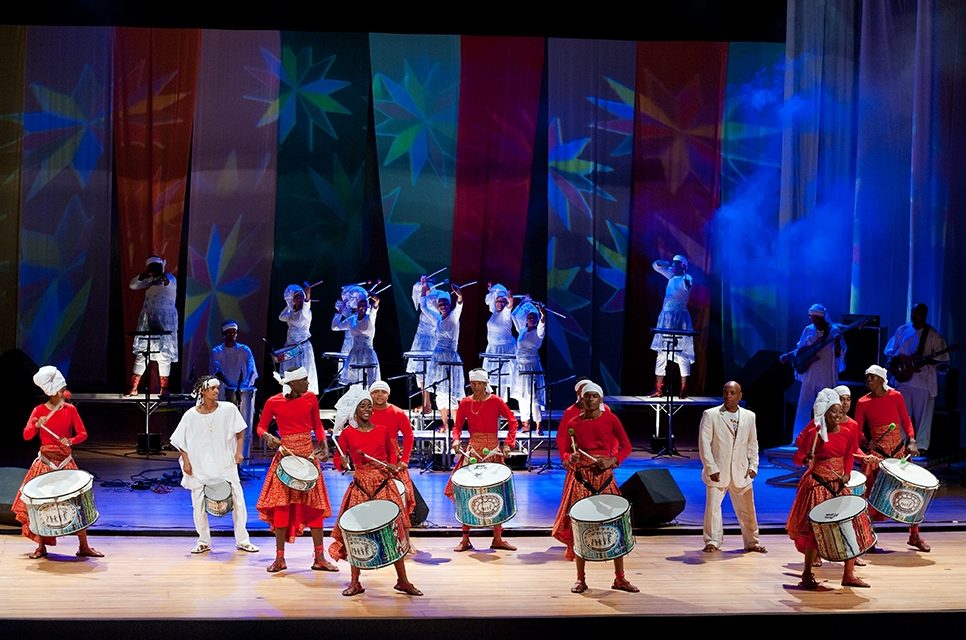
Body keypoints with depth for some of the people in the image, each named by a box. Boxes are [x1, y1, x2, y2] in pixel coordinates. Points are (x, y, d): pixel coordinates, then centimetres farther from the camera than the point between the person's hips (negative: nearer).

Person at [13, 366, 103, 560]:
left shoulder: (70, 409, -1)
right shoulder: (39, 410, -3)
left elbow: (83, 434, 0)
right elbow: (26, 436, -9)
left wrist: (70, 440, -20)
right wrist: (37, 425, -28)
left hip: (65, 462, 0)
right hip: (45, 462, 0)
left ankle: (84, 546, 5)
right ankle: (41, 546, 14)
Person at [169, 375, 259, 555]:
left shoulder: (229, 409, -6)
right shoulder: (191, 415, -6)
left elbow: (240, 431, 5)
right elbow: (181, 442, 2)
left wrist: (239, 451, -4)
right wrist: (186, 462, -5)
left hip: (225, 464, 0)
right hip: (199, 467, 0)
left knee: (238, 500, -1)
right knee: (198, 504, 5)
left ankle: (242, 540, 12)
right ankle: (203, 541, 22)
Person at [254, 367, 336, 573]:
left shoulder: (311, 398, 0)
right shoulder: (273, 402, -7)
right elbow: (261, 427, 4)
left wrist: (324, 447, -3)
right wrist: (268, 436, -18)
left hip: (308, 455, 2)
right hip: (285, 456, -2)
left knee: (314, 505, 1)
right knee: (281, 506, -2)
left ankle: (320, 558, 7)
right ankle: (279, 559, 7)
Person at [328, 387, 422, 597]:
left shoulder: (382, 431, 7)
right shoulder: (347, 433, 2)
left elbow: (392, 452, 20)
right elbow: (338, 460, 3)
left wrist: (393, 465, 0)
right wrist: (344, 463, -18)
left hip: (384, 485, 1)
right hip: (360, 487, -1)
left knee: (394, 532, -1)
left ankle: (402, 580, 8)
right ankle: (355, 582, 10)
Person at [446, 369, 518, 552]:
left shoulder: (496, 401, -3)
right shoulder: (465, 403, 3)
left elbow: (512, 422, -1)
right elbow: (457, 425, 9)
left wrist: (508, 444, -11)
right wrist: (456, 439, -11)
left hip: (493, 450, -1)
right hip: (472, 450, 1)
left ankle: (497, 538, 14)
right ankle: (465, 539, 4)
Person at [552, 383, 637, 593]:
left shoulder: (610, 419, 1)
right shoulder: (574, 423, 4)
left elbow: (626, 446, 2)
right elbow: (564, 452, 6)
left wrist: (612, 460, -14)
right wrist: (570, 458, -16)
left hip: (605, 476, 0)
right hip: (581, 478, 0)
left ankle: (620, 578, 8)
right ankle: (581, 579, 9)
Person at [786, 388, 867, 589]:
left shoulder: (847, 433, 5)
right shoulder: (815, 433, -9)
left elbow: (848, 457, 10)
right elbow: (798, 457, -9)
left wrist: (846, 475, -7)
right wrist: (806, 458, -30)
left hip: (839, 485, 5)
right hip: (818, 485, -5)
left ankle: (849, 575, 9)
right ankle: (807, 574, 7)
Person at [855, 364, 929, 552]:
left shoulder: (895, 396, -1)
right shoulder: (863, 403, -4)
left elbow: (906, 421, 5)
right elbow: (857, 430, -1)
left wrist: (912, 441, -9)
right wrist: (867, 443, -19)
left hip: (899, 450, 2)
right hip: (876, 453, -1)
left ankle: (914, 536, 18)